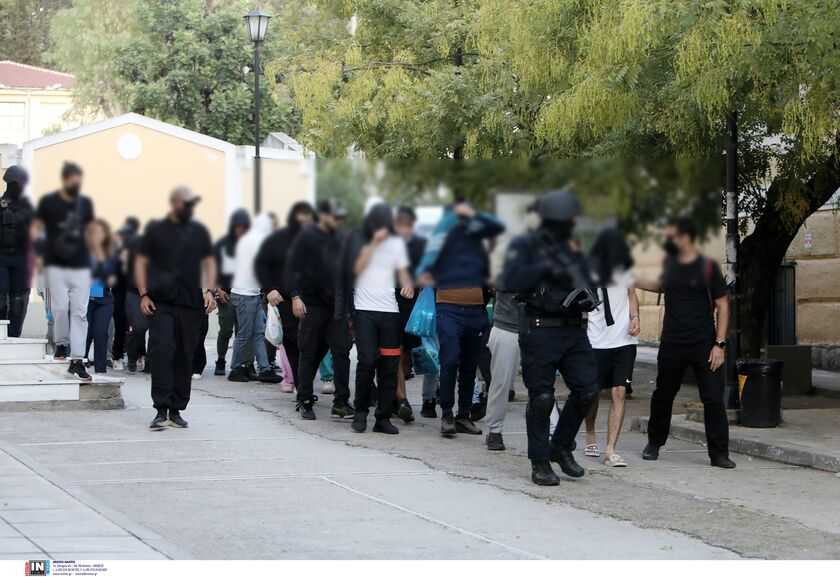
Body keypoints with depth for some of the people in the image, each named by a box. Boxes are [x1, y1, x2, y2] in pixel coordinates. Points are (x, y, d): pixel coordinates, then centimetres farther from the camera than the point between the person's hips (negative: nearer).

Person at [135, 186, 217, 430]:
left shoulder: (199, 231, 13)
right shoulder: (156, 229, 6)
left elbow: (209, 261, 16)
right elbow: (141, 262, 7)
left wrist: (210, 290, 0)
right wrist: (143, 294, -4)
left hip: (191, 303, 3)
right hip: (161, 303, -3)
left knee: (184, 357, 3)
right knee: (161, 351, -15)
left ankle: (176, 410, 11)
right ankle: (161, 410, -14)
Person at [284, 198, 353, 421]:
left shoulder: (340, 238, 13)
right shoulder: (307, 236, -2)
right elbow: (291, 268, -6)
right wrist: (295, 296, -16)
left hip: (337, 305, 4)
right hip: (312, 304, -4)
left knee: (341, 352, -4)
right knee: (309, 354, 3)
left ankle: (341, 403, -2)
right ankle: (305, 401, 12)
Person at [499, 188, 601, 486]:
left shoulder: (574, 249, 14)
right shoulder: (524, 246, -2)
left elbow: (589, 288, 16)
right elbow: (510, 280, -18)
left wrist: (586, 298, -7)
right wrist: (545, 268, -21)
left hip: (573, 330, 5)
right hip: (539, 333, -5)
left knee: (587, 389, -3)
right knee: (541, 399, -3)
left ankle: (561, 446, 18)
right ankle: (540, 463, 9)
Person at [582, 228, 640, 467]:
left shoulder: (625, 268, 7)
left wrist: (635, 317, 1)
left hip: (624, 340, 3)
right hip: (596, 341, -3)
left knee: (619, 393, -7)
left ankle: (610, 450, -9)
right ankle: (590, 438, 35)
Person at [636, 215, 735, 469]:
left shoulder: (708, 267, -9)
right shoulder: (670, 262, 6)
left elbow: (722, 305, -7)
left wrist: (720, 344, -12)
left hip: (704, 345, -4)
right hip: (671, 344, 4)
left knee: (713, 399, -7)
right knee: (663, 395, 14)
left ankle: (719, 453, -3)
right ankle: (654, 443, 32)